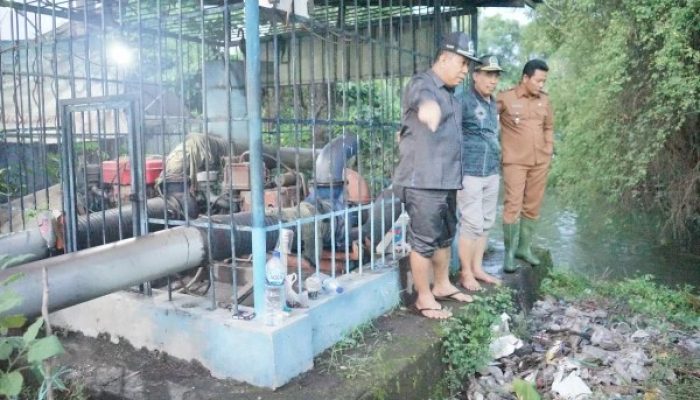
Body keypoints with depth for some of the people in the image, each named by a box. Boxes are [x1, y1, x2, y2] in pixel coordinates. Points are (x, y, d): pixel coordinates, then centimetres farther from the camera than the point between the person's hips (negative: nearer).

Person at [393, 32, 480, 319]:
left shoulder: (448, 93, 18)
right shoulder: (422, 84, -13)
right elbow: (428, 106, -41)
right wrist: (430, 113, -61)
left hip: (447, 180, 10)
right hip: (424, 182, -10)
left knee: (445, 236, 20)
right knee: (424, 240, -1)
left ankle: (442, 286, 35)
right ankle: (424, 299, 11)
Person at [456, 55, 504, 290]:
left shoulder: (494, 105, 15)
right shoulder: (464, 101, -9)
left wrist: (498, 167, 19)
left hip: (492, 173, 8)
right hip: (470, 173, -8)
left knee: (486, 223, 12)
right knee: (472, 223, -3)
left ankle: (477, 268, 23)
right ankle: (466, 273, 10)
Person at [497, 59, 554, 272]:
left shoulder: (544, 100, 9)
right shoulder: (505, 98, -7)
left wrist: (549, 148, 12)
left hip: (540, 162, 5)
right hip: (515, 162, -5)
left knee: (532, 207, 9)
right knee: (513, 205, -8)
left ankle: (524, 248, 21)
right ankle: (509, 253, -1)